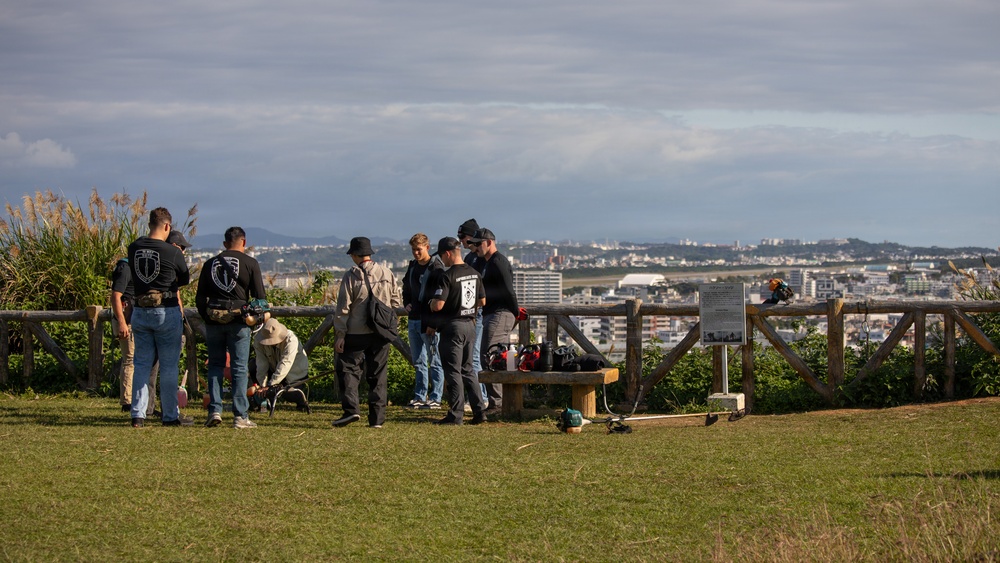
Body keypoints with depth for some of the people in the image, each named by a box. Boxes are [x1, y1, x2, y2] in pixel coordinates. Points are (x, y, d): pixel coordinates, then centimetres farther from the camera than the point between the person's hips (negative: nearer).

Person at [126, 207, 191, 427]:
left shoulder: (134, 248, 1)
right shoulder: (172, 252, -12)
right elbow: (185, 279, 3)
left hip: (140, 311, 4)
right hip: (166, 312, -4)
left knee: (141, 364, 10)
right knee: (169, 366, 4)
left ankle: (138, 415, 7)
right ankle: (171, 415, 9)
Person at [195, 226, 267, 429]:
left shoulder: (210, 264, 9)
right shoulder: (250, 263, 1)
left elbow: (200, 297, 10)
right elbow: (259, 296, -2)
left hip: (213, 319, 2)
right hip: (238, 321, -2)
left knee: (215, 365, 11)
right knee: (239, 368, 1)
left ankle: (214, 411, 1)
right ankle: (240, 416, -1)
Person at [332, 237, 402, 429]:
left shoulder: (351, 276, -7)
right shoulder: (387, 273, 4)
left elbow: (343, 308, -8)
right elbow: (396, 303, 9)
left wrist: (340, 334, -5)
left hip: (356, 333, -4)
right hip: (382, 333, 4)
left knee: (348, 369, 4)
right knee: (378, 375, 8)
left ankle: (351, 409, -13)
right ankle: (377, 418, 7)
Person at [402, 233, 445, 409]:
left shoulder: (436, 267, -10)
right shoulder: (412, 267, 14)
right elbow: (406, 289, 29)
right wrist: (406, 303, 10)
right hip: (413, 320, 8)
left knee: (435, 361, -2)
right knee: (418, 361, 11)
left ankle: (435, 398, 0)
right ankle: (419, 397, 16)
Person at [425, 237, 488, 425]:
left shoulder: (447, 276, -16)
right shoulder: (474, 274, 7)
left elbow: (437, 305, -21)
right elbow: (482, 301, 15)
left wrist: (431, 304, 1)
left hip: (452, 327, -7)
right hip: (470, 325, 7)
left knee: (453, 371, -2)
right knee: (468, 369, 15)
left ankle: (455, 415, -1)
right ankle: (479, 411, 10)